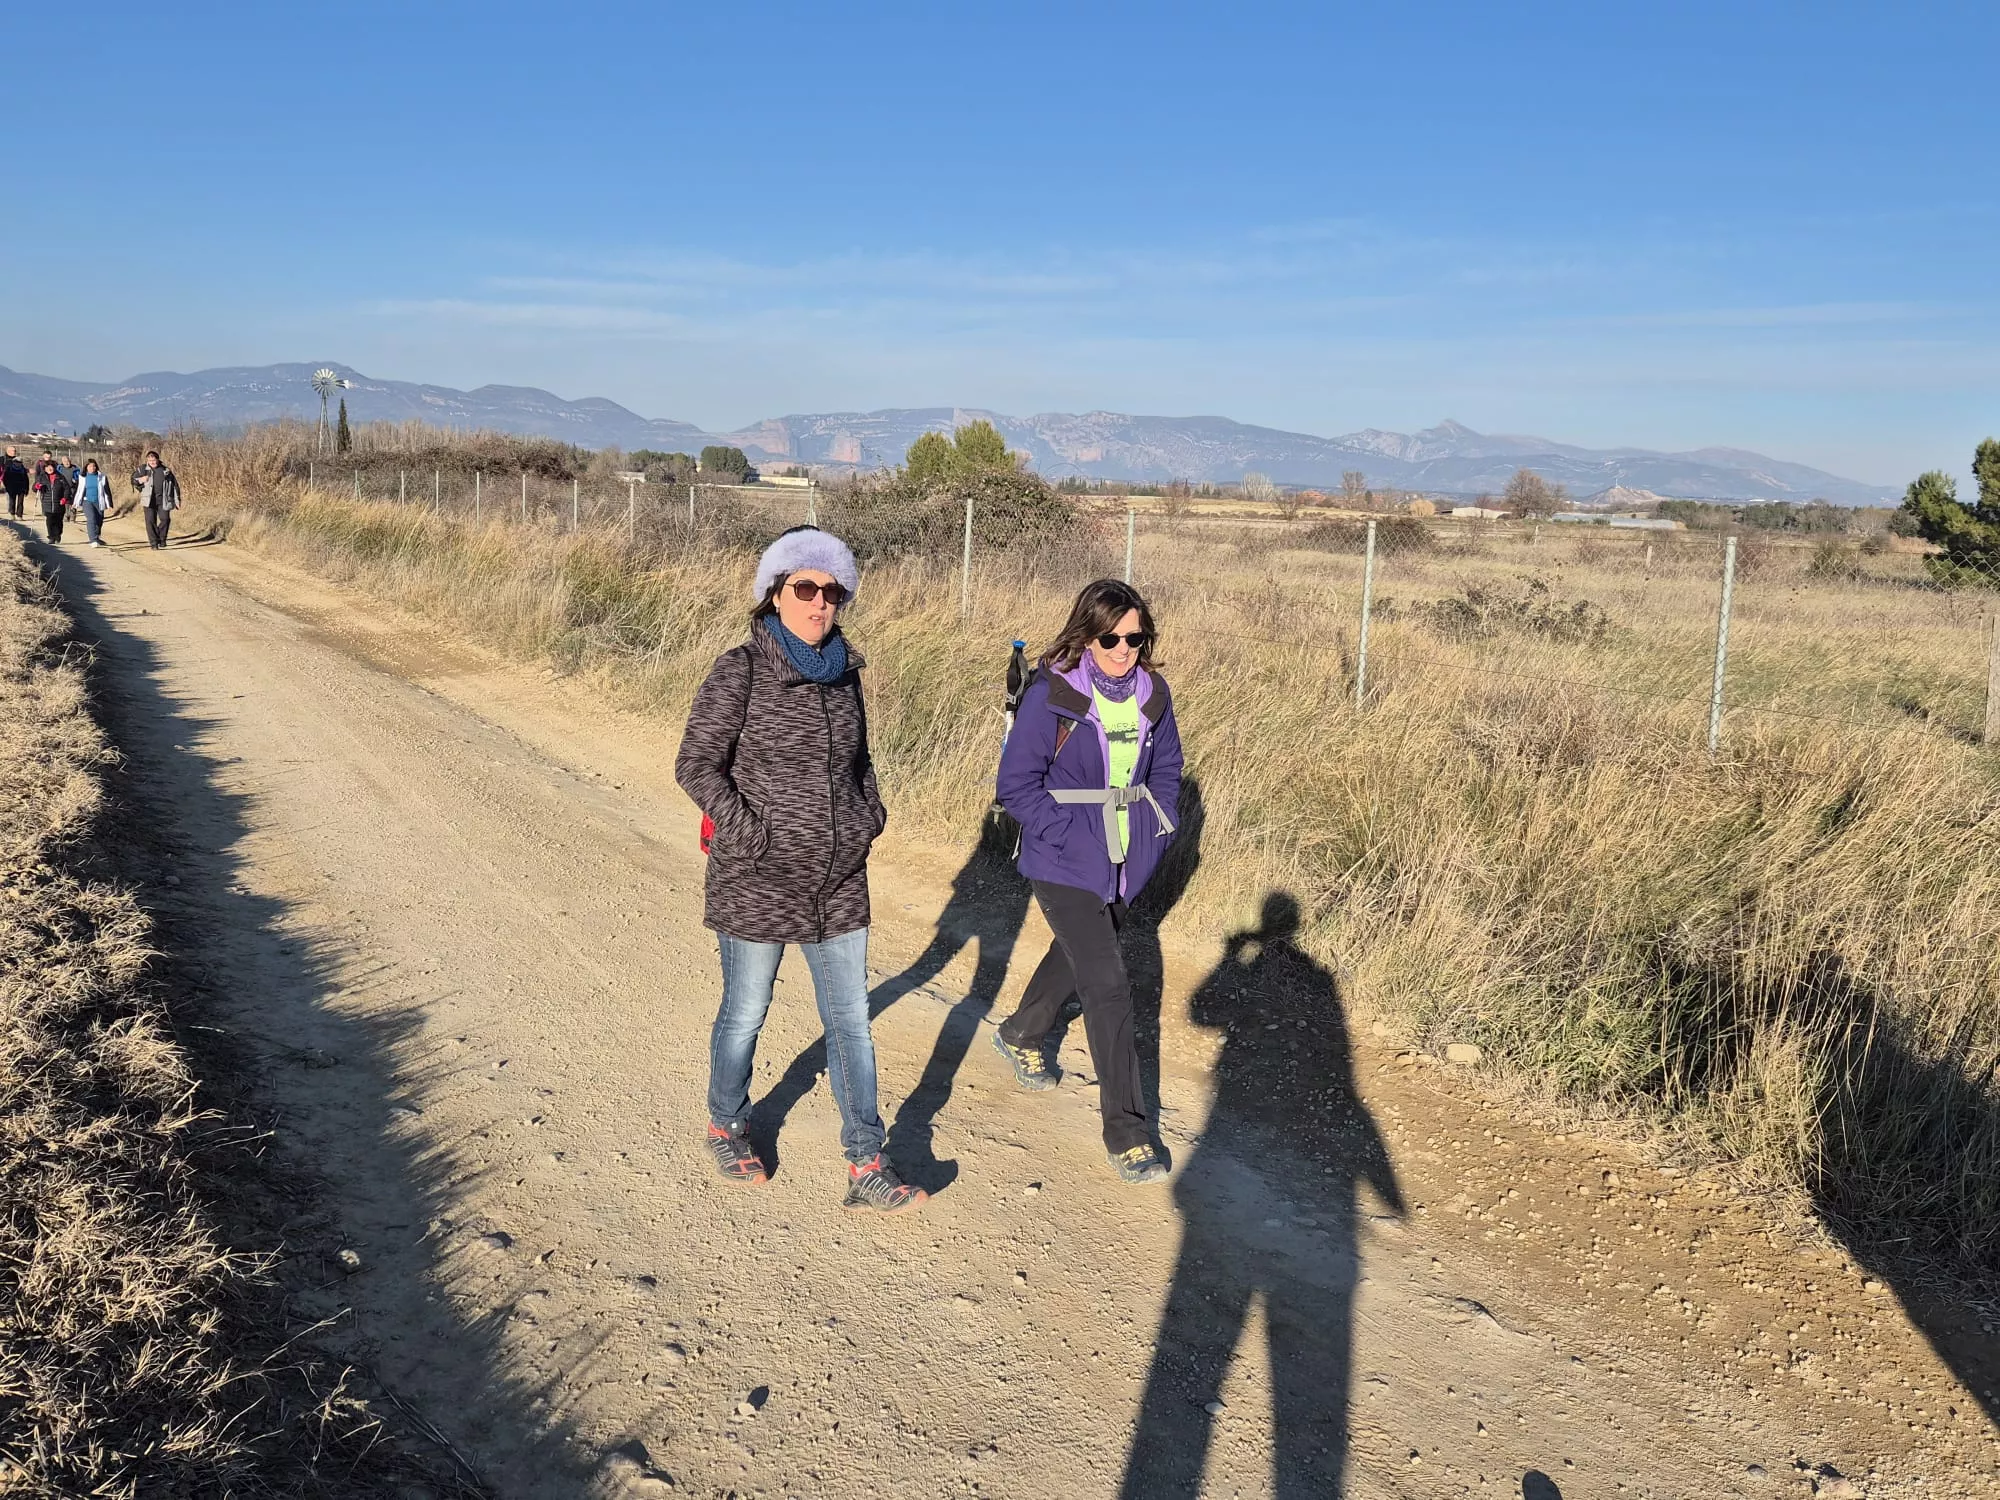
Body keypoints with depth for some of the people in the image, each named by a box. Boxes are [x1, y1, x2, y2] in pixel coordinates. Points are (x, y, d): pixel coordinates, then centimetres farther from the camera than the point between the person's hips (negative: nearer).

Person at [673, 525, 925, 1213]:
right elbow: (696, 763, -13)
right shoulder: (740, 670, -12)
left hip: (839, 885, 5)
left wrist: (870, 812, 6)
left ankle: (867, 1169, 15)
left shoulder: (843, 671, 6)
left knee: (852, 1022, 7)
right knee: (744, 1014, 12)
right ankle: (726, 1127, 38)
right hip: (757, 886, -5)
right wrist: (748, 835, -18)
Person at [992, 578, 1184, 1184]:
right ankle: (1127, 1131, 0)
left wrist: (1157, 827, 1)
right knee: (1108, 986, -10)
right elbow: (1017, 782, -14)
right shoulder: (1051, 695, -17)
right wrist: (1072, 836, -20)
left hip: (1126, 862, 7)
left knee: (1077, 955, 26)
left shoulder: (1152, 693, 0)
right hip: (1066, 866, -6)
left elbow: (1166, 766, 15)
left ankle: (1020, 1035, 55)